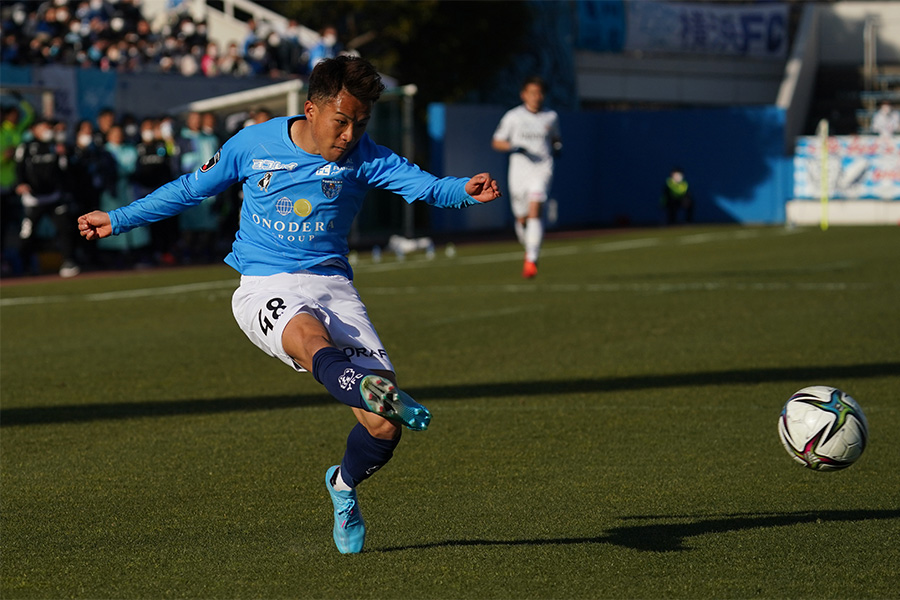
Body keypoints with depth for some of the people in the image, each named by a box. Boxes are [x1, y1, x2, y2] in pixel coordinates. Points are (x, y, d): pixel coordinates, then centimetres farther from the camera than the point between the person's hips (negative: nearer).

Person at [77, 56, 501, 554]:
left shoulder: (363, 157, -1)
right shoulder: (253, 144, 0)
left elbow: (423, 186, -16)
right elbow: (190, 189, 15)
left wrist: (465, 191, -38)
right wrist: (118, 220, 22)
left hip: (333, 286, 2)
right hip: (265, 289, -2)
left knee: (384, 427, -11)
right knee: (311, 337, -40)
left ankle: (344, 485, 22)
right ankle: (377, 392, -70)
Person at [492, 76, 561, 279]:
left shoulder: (551, 117, 7)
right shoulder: (513, 116, 2)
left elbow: (556, 138, 24)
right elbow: (496, 142, 6)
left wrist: (557, 147, 1)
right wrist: (512, 147, -14)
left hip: (542, 171, -1)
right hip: (519, 171, 1)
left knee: (535, 212, -20)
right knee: (521, 218, 7)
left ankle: (531, 261, -24)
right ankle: (530, 250, 37)